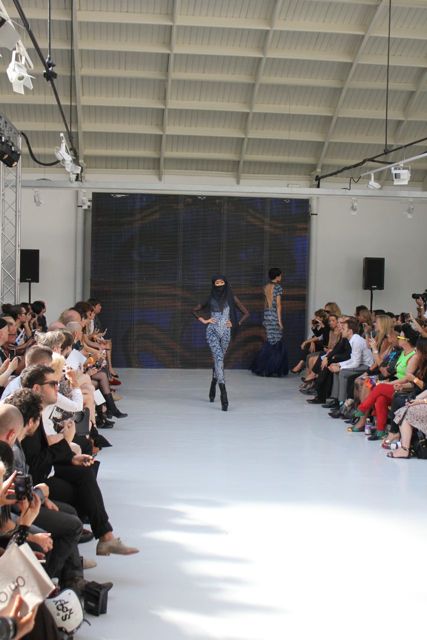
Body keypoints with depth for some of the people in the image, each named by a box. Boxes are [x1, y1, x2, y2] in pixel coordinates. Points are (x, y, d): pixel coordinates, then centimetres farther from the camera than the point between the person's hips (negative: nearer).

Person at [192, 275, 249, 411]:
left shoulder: (232, 298, 5)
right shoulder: (211, 299, 6)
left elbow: (246, 313, 10)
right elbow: (194, 310, 18)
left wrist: (235, 324, 2)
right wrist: (204, 320, 5)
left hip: (225, 332, 2)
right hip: (212, 331, -2)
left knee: (218, 360, 11)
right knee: (219, 358, -18)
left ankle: (213, 388, 35)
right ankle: (223, 395, -26)